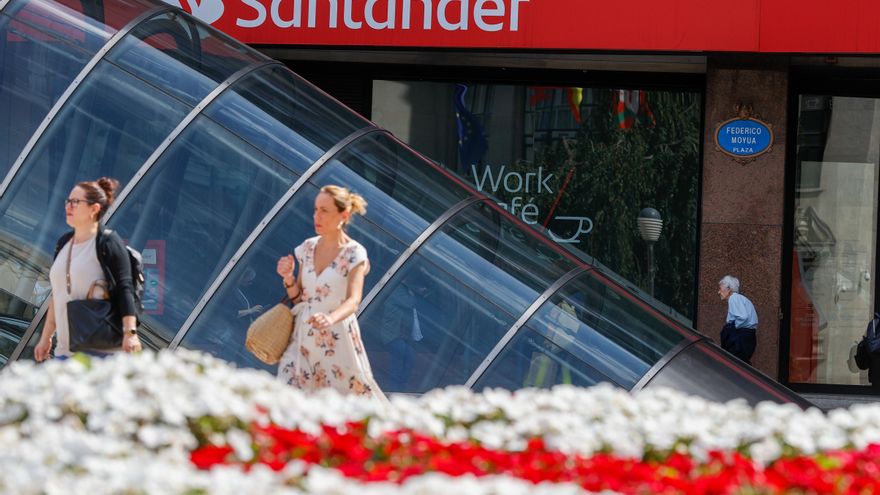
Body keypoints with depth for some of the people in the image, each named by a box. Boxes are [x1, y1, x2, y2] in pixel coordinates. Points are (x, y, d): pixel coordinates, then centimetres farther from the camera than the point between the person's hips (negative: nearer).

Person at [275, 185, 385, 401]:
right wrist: (288, 278, -8)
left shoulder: (354, 254, -8)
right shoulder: (308, 248, 7)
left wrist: (331, 318, -41)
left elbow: (353, 300, -21)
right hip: (304, 336, 4)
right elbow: (297, 297, 14)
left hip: (337, 338, -4)